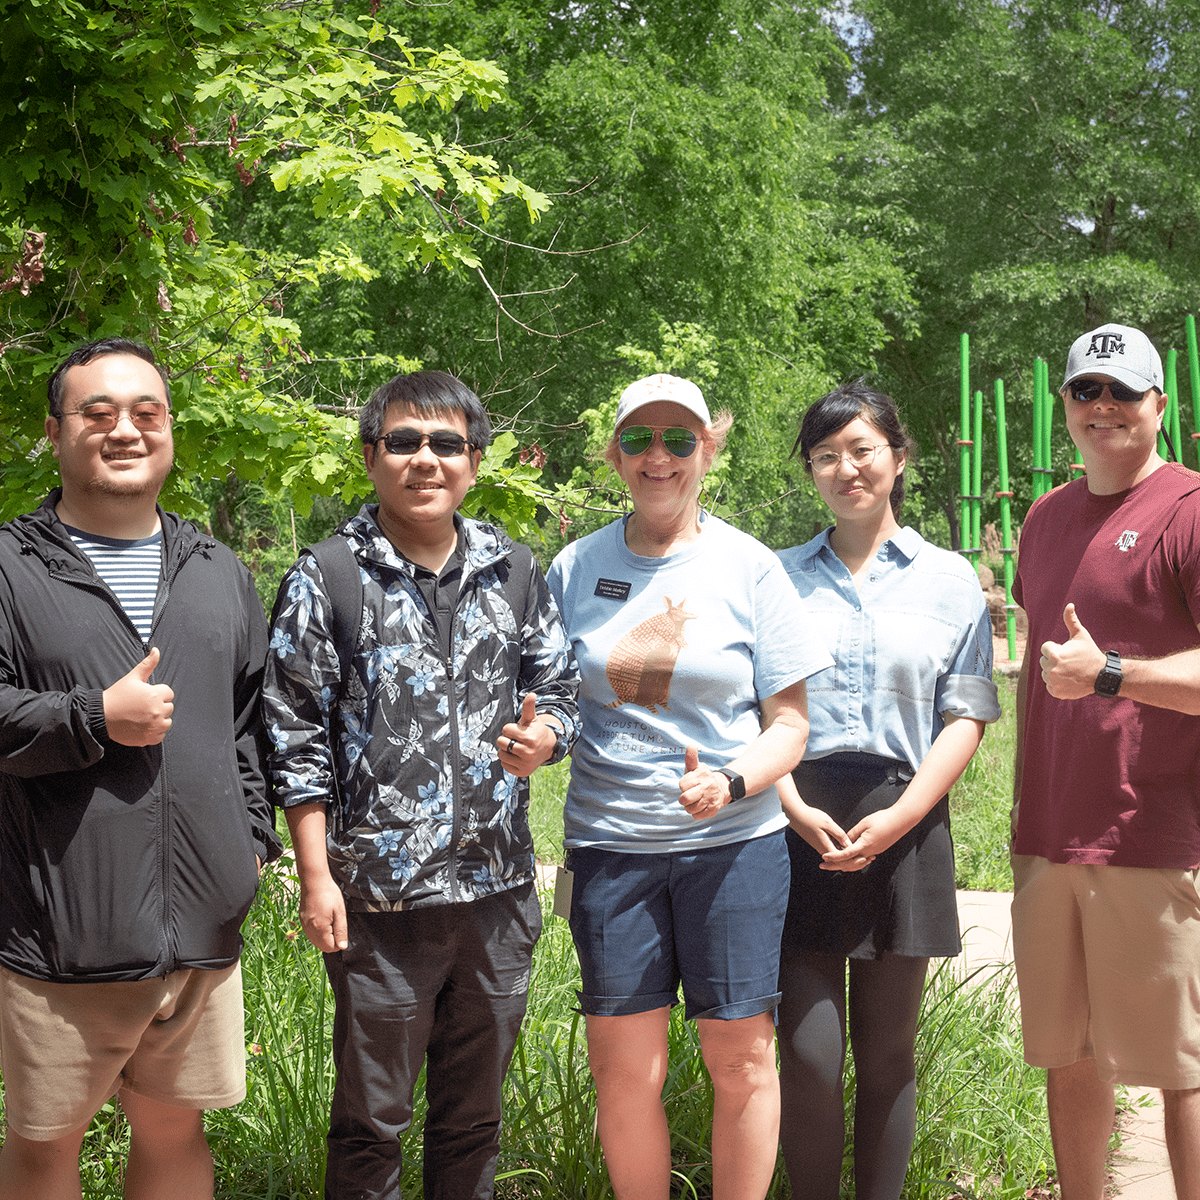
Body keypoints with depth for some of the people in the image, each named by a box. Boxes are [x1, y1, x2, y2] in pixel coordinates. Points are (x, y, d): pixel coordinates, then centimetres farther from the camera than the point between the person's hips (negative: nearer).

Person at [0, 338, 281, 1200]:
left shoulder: (219, 573, 14)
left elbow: (254, 717, 18)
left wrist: (253, 833, 9)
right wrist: (95, 719, -16)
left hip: (202, 927, 4)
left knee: (175, 1130, 15)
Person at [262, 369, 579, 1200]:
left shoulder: (516, 574, 7)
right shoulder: (325, 581, -4)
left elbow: (560, 687, 14)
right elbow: (296, 737, -5)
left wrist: (543, 737, -10)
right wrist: (316, 877, -9)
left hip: (500, 890, 4)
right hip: (382, 896, -3)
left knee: (475, 1113, 17)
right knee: (371, 1120, 6)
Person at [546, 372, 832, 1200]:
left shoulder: (749, 567, 1)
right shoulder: (575, 569, 7)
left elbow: (790, 723, 1)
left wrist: (730, 782, -17)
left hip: (733, 841, -1)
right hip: (610, 846, 2)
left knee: (742, 1059, 4)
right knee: (624, 1068, 3)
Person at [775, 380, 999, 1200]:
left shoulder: (951, 580, 9)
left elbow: (966, 716, 3)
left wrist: (897, 817, -10)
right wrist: (797, 812, -10)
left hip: (904, 830, 0)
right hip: (800, 828, 0)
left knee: (887, 1056, 7)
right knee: (809, 1055, -5)